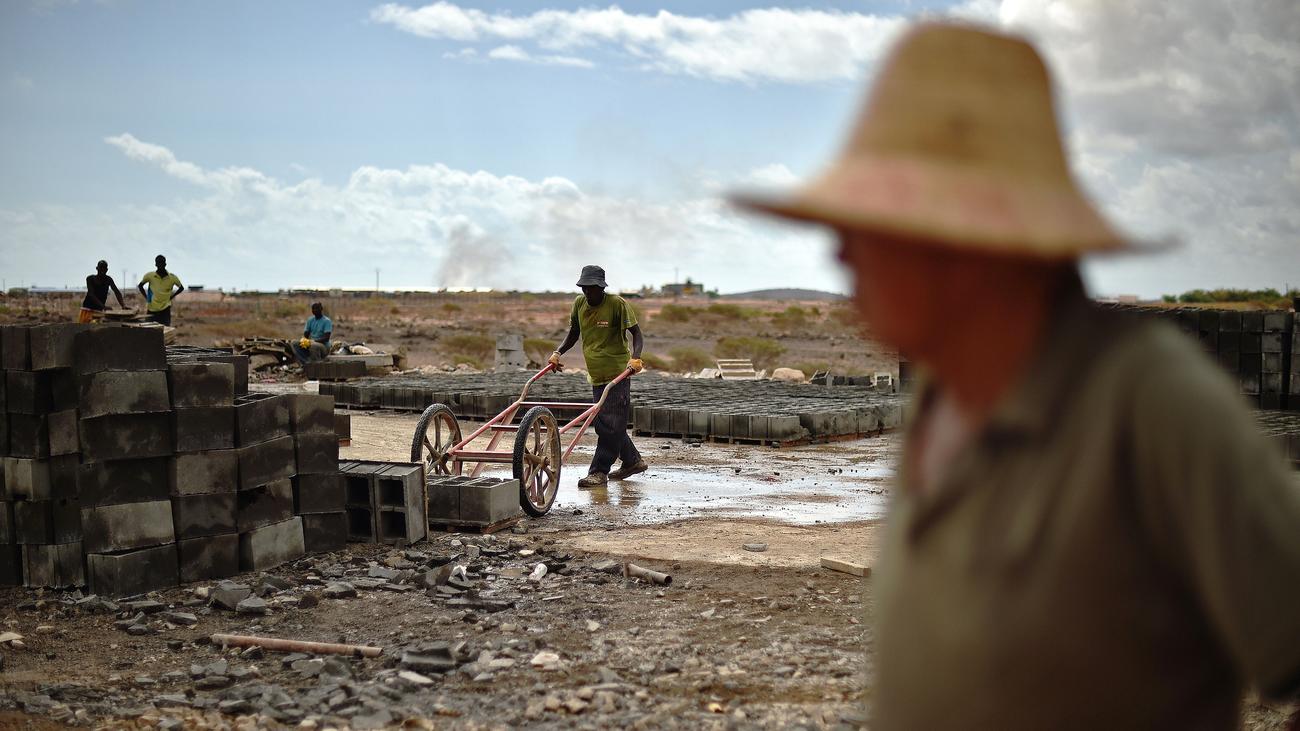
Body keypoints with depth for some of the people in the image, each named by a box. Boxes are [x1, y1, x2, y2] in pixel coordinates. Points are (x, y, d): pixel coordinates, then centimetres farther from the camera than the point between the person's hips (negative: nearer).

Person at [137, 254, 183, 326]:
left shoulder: (172, 277, -4)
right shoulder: (150, 276, -4)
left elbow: (181, 288, 13)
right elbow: (140, 286, 13)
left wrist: (171, 297, 3)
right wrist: (146, 297, 4)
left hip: (165, 309, -1)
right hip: (152, 309, 1)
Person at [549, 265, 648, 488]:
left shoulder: (617, 304, -12)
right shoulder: (579, 303, 5)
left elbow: (635, 333, -11)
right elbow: (573, 334, 18)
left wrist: (635, 357, -28)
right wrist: (558, 352, 3)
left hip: (618, 372, -7)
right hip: (596, 375, 7)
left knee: (611, 425, -8)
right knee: (605, 424, 13)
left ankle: (599, 472, -6)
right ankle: (633, 461, 28)